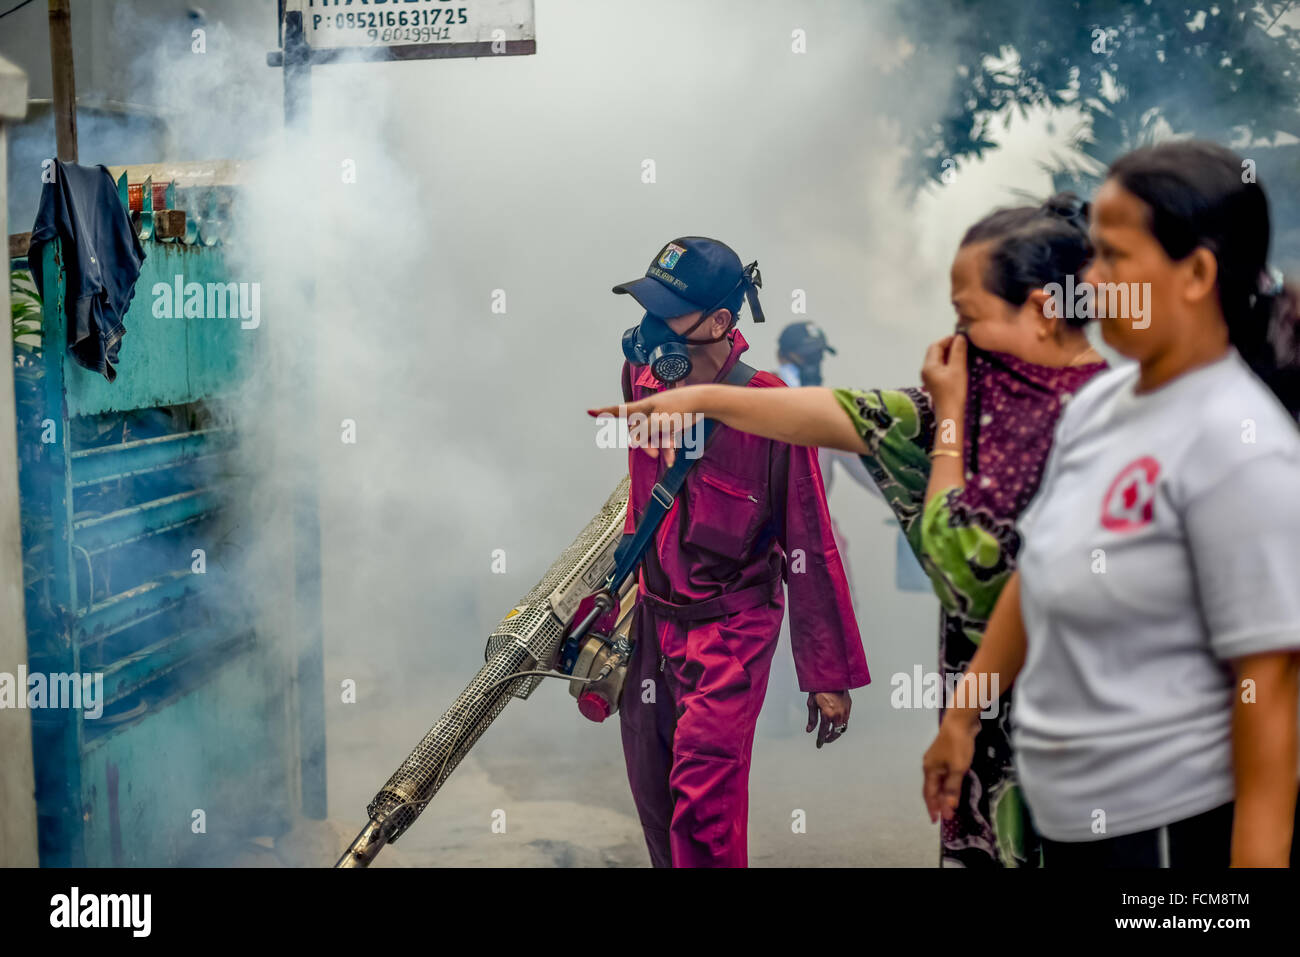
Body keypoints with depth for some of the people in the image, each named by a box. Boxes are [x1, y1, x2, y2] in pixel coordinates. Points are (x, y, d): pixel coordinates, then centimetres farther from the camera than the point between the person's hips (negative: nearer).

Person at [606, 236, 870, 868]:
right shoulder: (642, 379, -2)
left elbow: (809, 549, -15)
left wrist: (830, 675, -11)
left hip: (731, 629, -6)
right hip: (652, 618, 6)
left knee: (703, 804, -15)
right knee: (654, 801, 12)